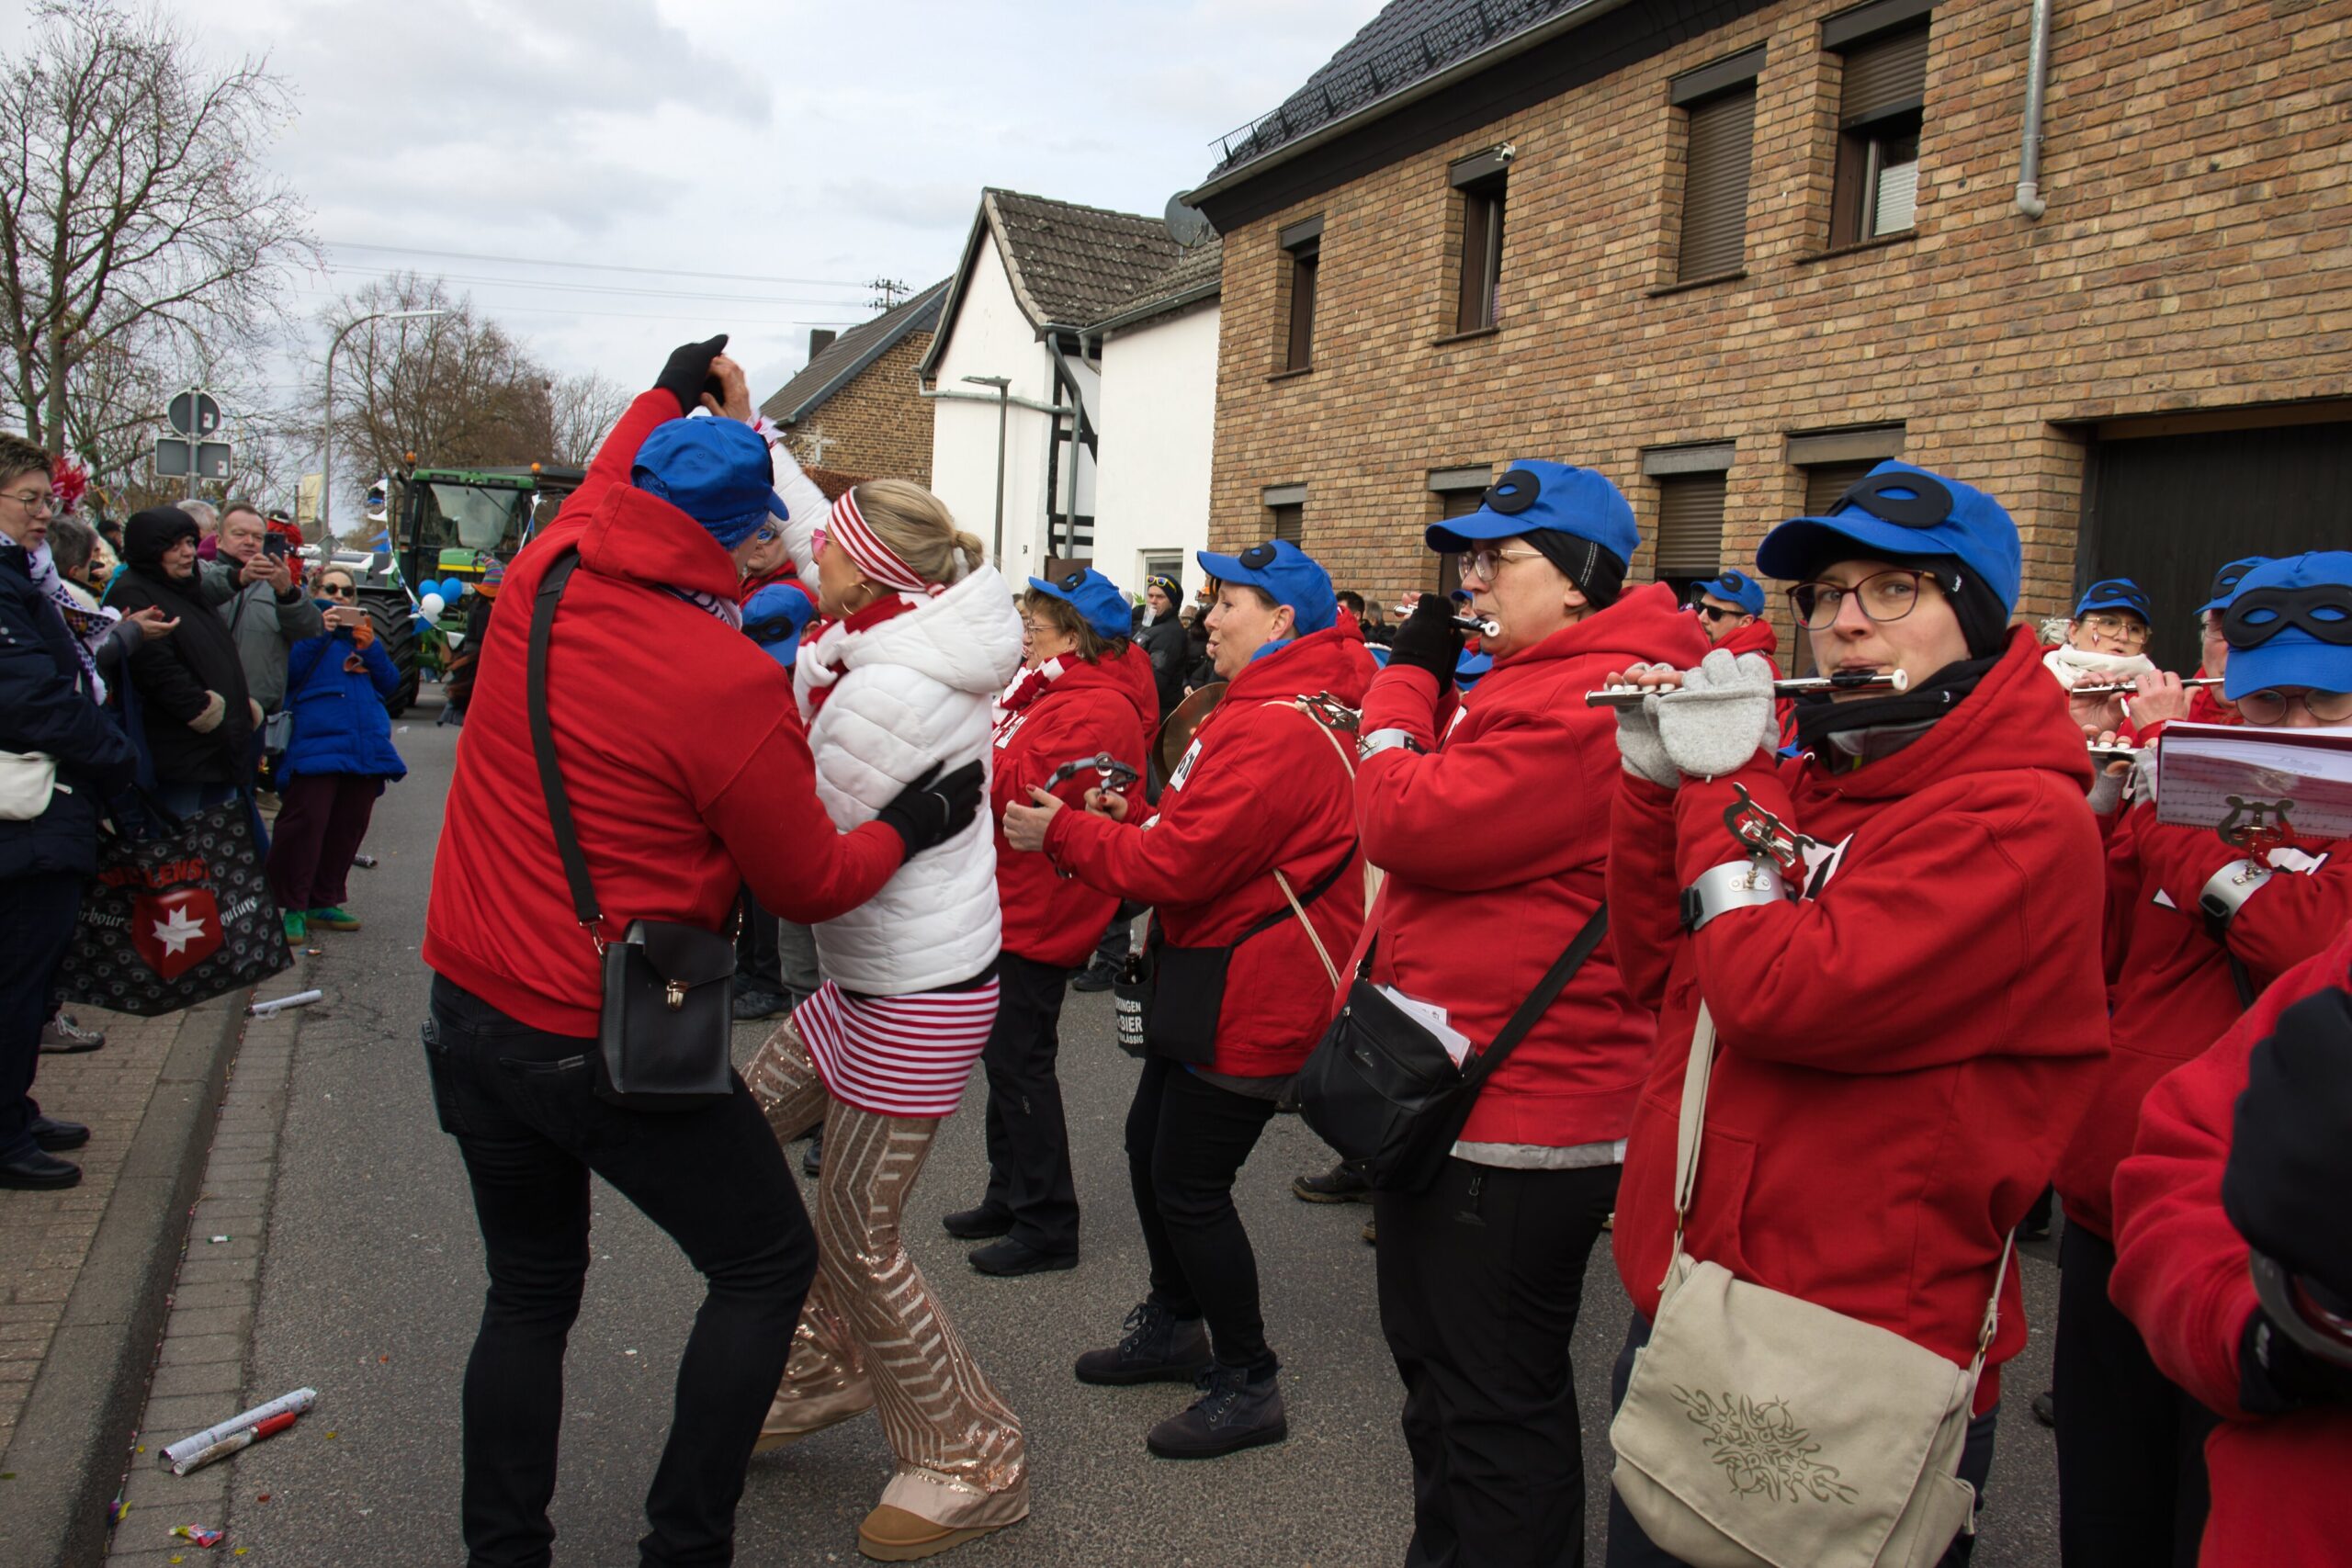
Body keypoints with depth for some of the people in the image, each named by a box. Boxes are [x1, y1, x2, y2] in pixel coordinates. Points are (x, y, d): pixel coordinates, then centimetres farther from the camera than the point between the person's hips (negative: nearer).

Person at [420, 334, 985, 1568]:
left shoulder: (537, 583, -3)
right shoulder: (733, 684, -19)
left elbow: (601, 490, 24)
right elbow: (809, 884, -8)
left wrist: (666, 394, 39)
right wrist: (910, 826, 10)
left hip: (470, 1013, 7)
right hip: (612, 1041, -7)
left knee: (530, 1291, 21)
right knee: (767, 1266, 12)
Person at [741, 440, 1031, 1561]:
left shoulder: (888, 691, -26)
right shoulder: (919, 630, 0)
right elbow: (812, 526, 16)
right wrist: (751, 432, 17)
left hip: (916, 999, -10)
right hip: (871, 974, 10)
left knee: (858, 1238, 1)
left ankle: (975, 1465, 19)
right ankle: (822, 1366, 34)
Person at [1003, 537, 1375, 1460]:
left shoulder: (1274, 731, -23)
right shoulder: (1267, 709, 14)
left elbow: (1182, 864, -25)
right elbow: (1197, 835, 15)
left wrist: (1063, 835, -12)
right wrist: (1109, 819, 1)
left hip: (1253, 995, -11)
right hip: (1214, 973, 11)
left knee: (1190, 1183, -2)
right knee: (1151, 1144, 21)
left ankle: (1249, 1384, 14)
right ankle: (1176, 1328, 40)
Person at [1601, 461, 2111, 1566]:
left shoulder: (2021, 819, -17)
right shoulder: (1802, 782, 6)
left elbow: (1781, 994, -27)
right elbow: (1659, 968, 7)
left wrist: (1724, 781, -15)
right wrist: (1656, 781, -2)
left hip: (1863, 1355, -7)